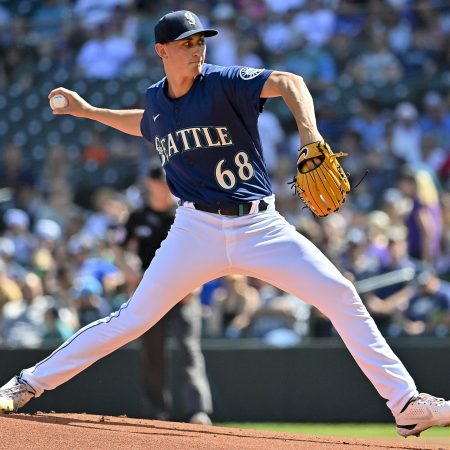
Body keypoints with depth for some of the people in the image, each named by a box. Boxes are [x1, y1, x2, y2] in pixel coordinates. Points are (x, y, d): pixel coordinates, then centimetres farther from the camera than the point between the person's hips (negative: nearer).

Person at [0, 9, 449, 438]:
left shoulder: (223, 82, -8)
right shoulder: (156, 99, 6)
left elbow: (289, 82, -24)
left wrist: (308, 130, -41)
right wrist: (90, 112, 28)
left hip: (260, 226, -2)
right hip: (197, 229, 2)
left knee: (341, 296, -12)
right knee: (133, 318, -2)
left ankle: (406, 403, -7)